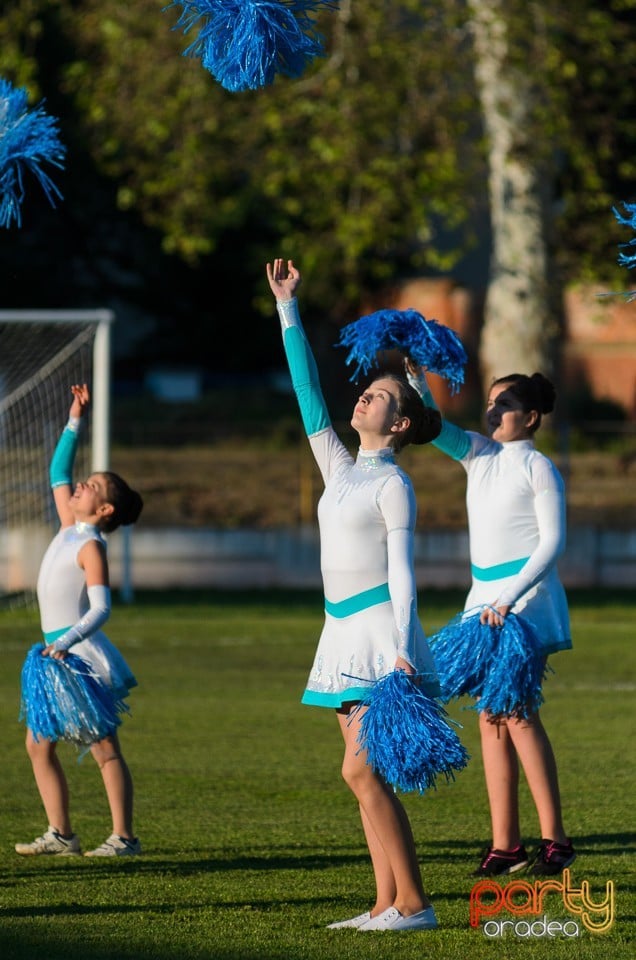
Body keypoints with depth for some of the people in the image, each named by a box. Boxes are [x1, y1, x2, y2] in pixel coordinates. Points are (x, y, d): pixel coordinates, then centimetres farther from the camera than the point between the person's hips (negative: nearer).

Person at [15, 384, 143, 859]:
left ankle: (124, 837, -4)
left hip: (82, 653, -9)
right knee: (39, 745, 7)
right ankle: (60, 834, 10)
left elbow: (100, 609, -20)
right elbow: (59, 472, 23)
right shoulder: (69, 530, 10)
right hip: (59, 654, 9)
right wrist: (75, 421, 18)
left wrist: (66, 642, -32)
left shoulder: (91, 548, -12)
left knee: (104, 748, -6)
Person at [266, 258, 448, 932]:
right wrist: (287, 308, 16)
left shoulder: (393, 485, -5)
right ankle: (387, 906, 3)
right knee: (365, 776, 4)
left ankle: (413, 904, -13)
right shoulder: (340, 469, 14)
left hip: (381, 632, -8)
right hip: (343, 634, 8)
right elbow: (308, 394, 16)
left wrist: (402, 647, -20)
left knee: (361, 771, -13)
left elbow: (401, 570, -11)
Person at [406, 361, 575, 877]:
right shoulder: (479, 454, 13)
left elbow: (552, 542, -11)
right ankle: (505, 843, 4)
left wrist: (509, 598, -20)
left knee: (519, 713, -14)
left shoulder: (538, 468, -6)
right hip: (486, 598, 7)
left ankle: (555, 838, -12)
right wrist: (416, 378, -12)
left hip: (526, 597, -7)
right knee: (491, 717, 3)